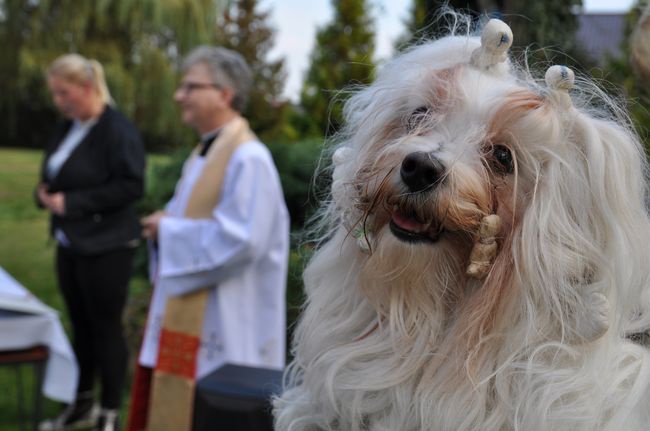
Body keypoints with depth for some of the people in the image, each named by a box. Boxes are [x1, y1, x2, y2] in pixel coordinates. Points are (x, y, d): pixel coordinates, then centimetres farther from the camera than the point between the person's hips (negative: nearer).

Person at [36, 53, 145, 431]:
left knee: (106, 328, 2)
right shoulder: (68, 128, 10)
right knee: (81, 326, 17)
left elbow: (131, 186, -21)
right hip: (70, 243, 8)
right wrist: (46, 191, -1)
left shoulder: (118, 129, -16)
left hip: (106, 247, -8)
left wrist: (72, 202, -20)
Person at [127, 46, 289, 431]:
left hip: (220, 322, -9)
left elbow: (240, 238, -25)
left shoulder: (248, 158, -17)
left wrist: (170, 230, -14)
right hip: (186, 312, 9)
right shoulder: (204, 153, 13)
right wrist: (165, 223, -1)